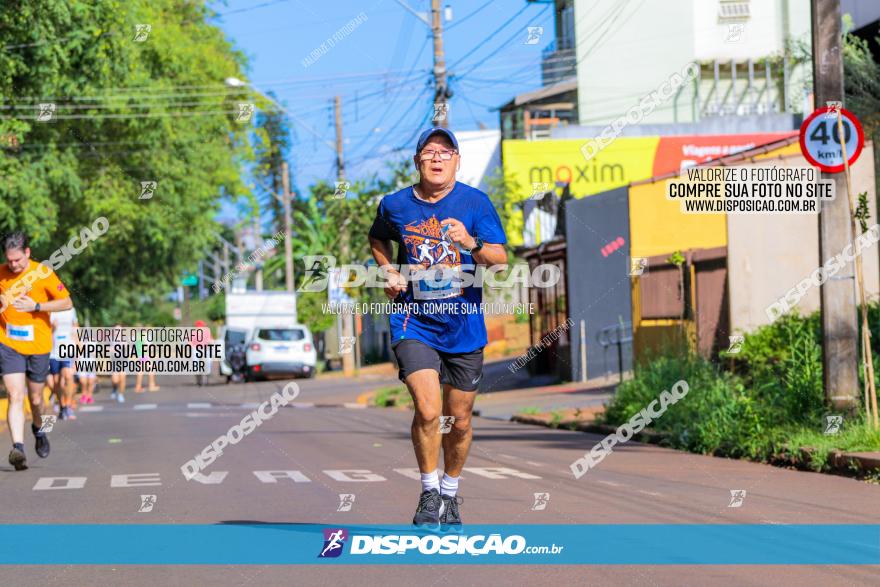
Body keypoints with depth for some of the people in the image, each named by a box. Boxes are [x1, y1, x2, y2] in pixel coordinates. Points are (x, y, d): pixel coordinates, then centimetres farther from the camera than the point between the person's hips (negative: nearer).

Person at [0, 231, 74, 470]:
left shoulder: (43, 273, -8)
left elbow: (67, 303, -4)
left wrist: (36, 306, -16)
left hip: (38, 345, -1)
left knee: (36, 399, 12)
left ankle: (38, 429, 43)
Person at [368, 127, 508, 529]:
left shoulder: (475, 202, -3)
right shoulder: (394, 205, 1)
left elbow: (500, 259, -9)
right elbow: (378, 239, 23)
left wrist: (471, 243, -29)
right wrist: (389, 272, 5)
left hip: (465, 326, 1)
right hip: (414, 323, -1)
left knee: (459, 420, 10)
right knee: (428, 411, -18)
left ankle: (450, 494, 32)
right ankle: (430, 493, 1)